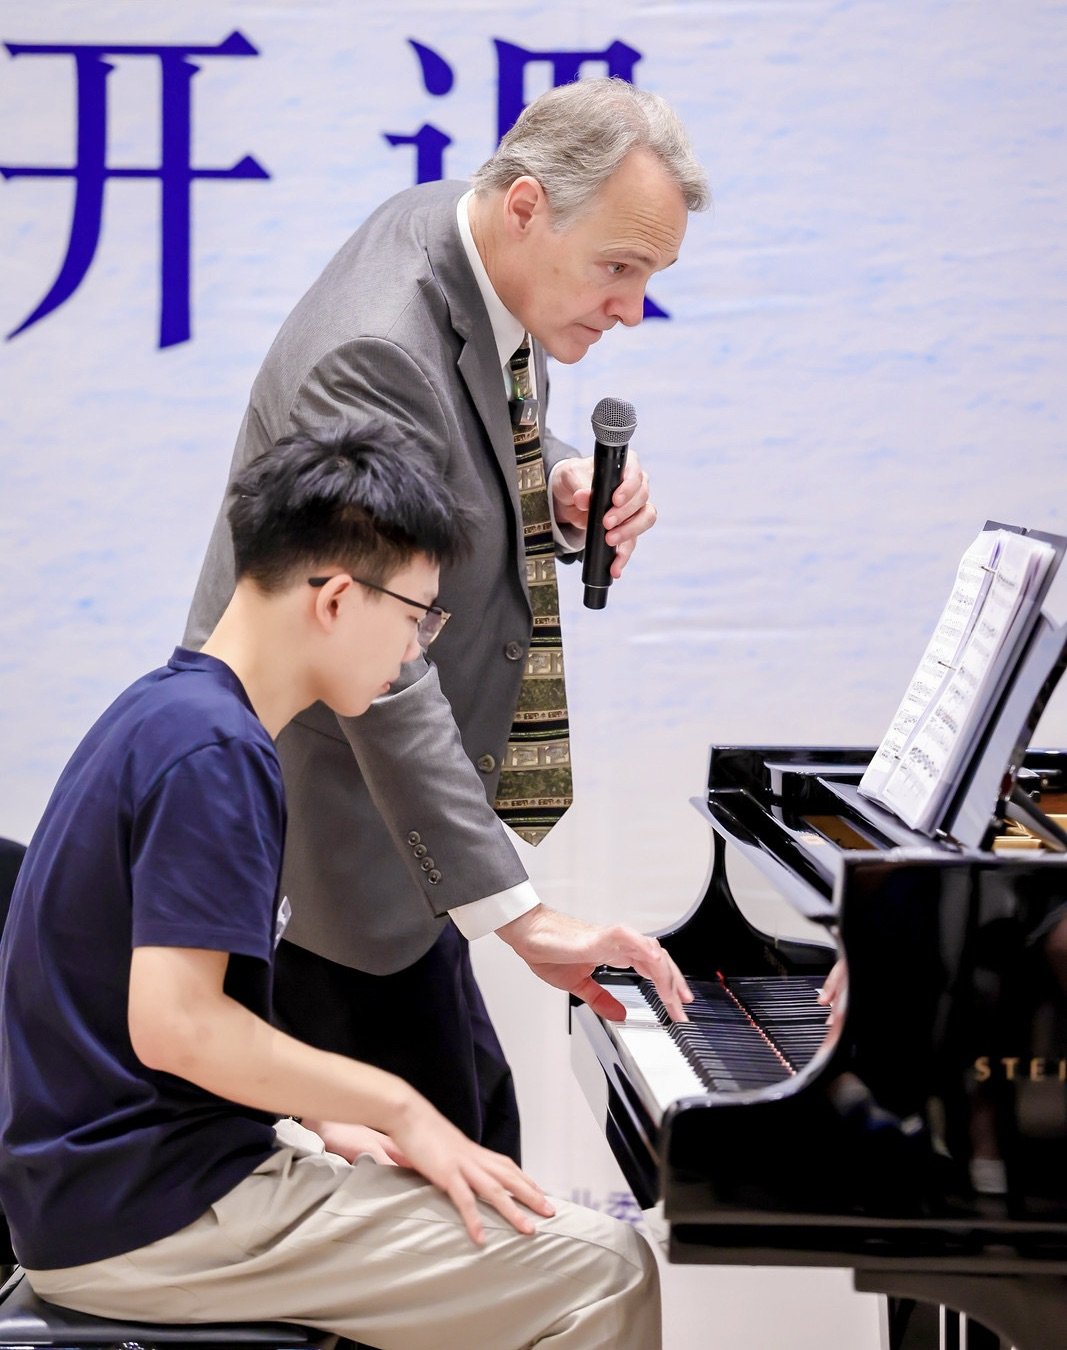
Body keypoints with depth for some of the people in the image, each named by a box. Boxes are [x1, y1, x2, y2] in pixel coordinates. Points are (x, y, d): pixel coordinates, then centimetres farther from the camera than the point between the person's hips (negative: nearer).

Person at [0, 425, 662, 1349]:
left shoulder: (171, 709, 12)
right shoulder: (214, 753, -19)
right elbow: (173, 1023, -28)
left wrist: (345, 1128, 10)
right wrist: (396, 1108, -16)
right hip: (148, 1217, -11)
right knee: (606, 1274, -14)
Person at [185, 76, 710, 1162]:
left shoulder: (452, 227, -1)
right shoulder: (371, 357, -30)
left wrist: (564, 487, -7)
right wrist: (518, 915, -37)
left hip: (389, 792, 10)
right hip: (322, 821, -10)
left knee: (472, 1125, 16)